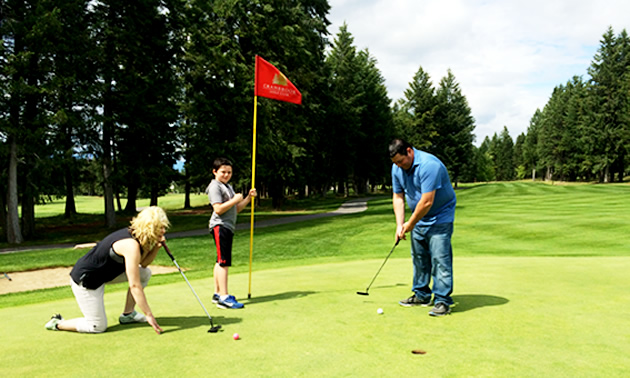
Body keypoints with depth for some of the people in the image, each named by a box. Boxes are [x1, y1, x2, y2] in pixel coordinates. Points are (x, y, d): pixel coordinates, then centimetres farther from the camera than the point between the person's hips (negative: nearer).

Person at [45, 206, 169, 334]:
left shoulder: (133, 234, -4)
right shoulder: (131, 245, -30)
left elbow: (143, 263, 7)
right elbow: (134, 285, -30)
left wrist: (156, 247, -13)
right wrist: (149, 315, -25)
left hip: (103, 273, 9)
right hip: (85, 280, -9)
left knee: (145, 273, 3)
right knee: (98, 327, -3)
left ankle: (128, 314, 13)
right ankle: (57, 323, 15)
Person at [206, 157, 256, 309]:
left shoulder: (228, 187, 23)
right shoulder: (215, 186, -7)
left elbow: (236, 209, 21)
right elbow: (218, 209, -18)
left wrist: (248, 197, 10)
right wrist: (235, 200, -15)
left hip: (228, 228, 10)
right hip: (220, 227, -10)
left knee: (220, 262, 14)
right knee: (223, 262, -14)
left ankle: (217, 294, 21)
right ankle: (224, 298, -15)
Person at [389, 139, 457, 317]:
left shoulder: (429, 165, -29)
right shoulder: (397, 168, -4)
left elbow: (427, 202, -30)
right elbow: (398, 197, 4)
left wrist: (410, 224, -17)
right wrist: (399, 225, -6)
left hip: (440, 217, -7)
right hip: (419, 218, 8)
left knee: (440, 258, -10)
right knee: (419, 257, 11)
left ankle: (442, 300, -3)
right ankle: (421, 295, 23)